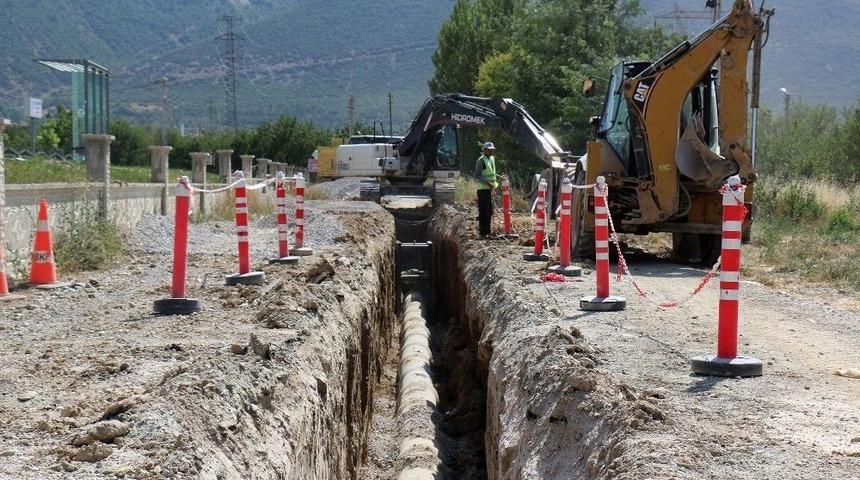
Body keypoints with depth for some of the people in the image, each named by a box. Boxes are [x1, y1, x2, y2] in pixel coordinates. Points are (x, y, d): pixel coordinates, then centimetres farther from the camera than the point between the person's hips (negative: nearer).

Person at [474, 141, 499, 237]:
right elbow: (477, 175, -16)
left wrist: (494, 183, 15)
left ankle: (487, 230, 20)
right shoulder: (481, 160, -12)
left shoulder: (492, 158, 14)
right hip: (483, 189, -8)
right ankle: (483, 232, -6)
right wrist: (487, 183, -23)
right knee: (483, 211, -7)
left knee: (489, 210, 12)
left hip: (490, 188, 8)